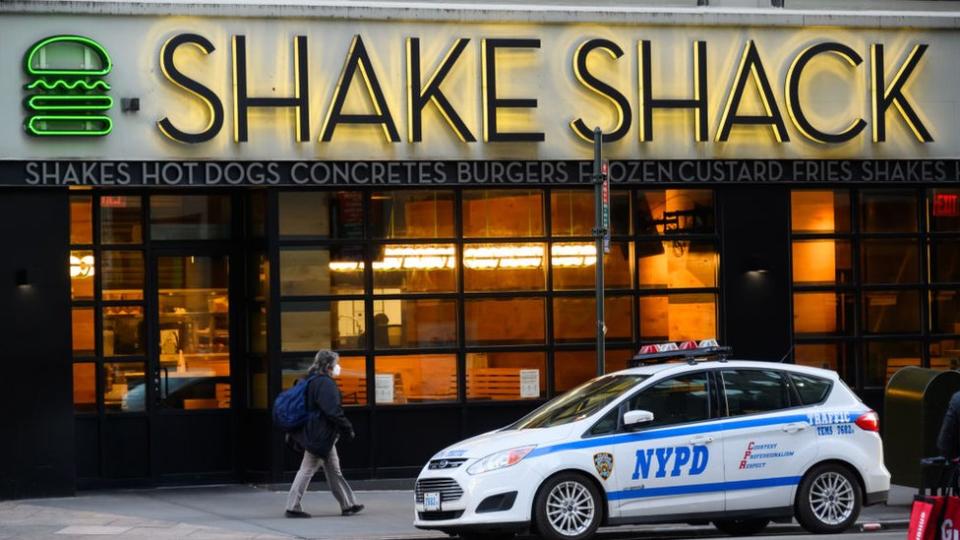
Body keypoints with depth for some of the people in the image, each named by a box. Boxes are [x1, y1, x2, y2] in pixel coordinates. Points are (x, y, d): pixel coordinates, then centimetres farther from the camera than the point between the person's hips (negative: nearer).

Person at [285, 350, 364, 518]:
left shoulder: (312, 381, 13)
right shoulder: (325, 384, -18)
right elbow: (333, 411, -23)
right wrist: (347, 429, -14)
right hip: (320, 435, -10)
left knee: (334, 470, 15)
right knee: (307, 469, -5)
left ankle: (348, 504, 21)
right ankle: (292, 507, -2)